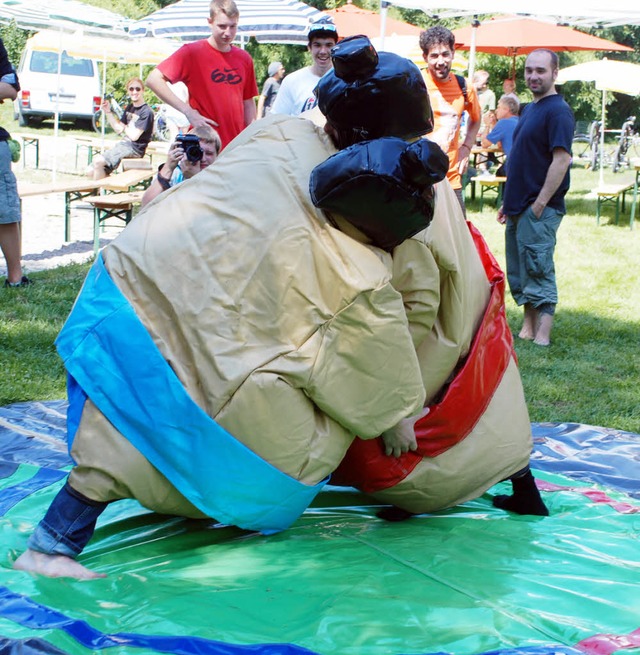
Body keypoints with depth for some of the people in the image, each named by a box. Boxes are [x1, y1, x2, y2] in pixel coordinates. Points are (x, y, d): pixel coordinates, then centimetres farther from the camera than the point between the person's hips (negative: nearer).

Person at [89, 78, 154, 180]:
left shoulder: (146, 112, -11)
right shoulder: (129, 107, 16)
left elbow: (134, 136, -16)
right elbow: (118, 129, 15)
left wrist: (125, 127, 3)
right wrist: (108, 112, 6)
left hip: (134, 149, -9)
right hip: (123, 144, 9)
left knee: (98, 161, -26)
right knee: (91, 171, -4)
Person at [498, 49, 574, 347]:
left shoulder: (557, 111, -13)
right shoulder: (530, 109, 16)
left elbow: (561, 160, -20)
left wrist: (540, 204, -21)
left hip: (539, 210, -9)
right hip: (519, 207, 9)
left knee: (538, 272, -7)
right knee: (519, 273, 14)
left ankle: (541, 337, -4)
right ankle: (527, 330, 23)